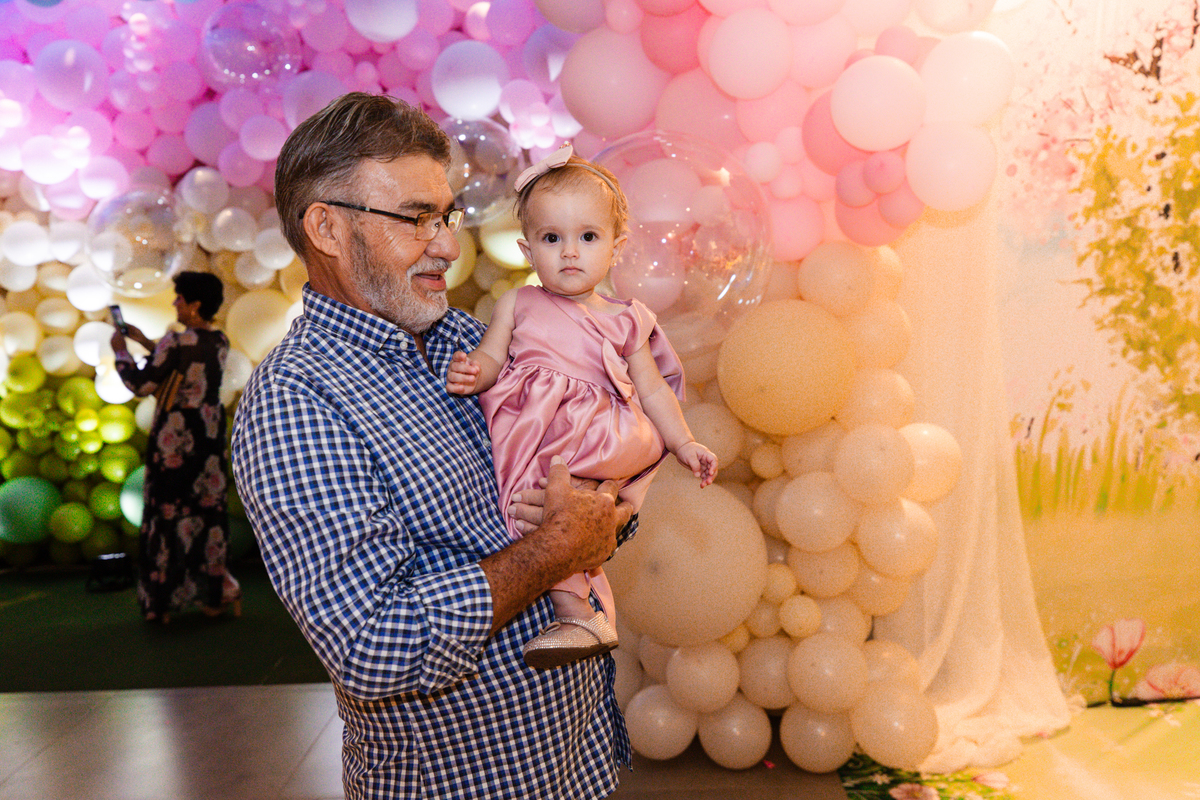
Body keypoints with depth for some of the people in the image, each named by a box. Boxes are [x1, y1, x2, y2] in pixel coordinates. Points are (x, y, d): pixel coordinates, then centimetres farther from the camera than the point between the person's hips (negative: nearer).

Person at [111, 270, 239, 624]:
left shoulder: (176, 341, -17)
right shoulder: (220, 342, 4)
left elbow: (141, 385, -12)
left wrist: (121, 352, 4)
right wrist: (145, 342, 24)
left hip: (175, 439, -6)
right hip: (210, 436, 6)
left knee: (167, 511, 6)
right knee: (209, 510, 13)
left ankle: (161, 601, 16)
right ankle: (217, 592, 18)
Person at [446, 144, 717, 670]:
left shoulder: (624, 321, 18)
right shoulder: (517, 305, 19)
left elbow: (652, 390, 19)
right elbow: (492, 359, 12)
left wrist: (683, 443, 8)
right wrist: (474, 372, -12)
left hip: (605, 434, -1)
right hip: (529, 430, 2)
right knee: (532, 502, -25)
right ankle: (577, 612, -21)